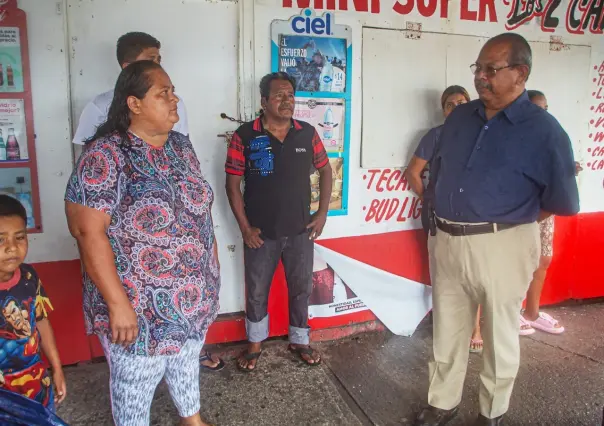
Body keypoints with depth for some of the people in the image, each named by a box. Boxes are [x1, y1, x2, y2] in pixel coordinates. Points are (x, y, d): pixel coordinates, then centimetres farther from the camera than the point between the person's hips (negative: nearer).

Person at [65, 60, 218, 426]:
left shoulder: (181, 145, 3)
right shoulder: (106, 155, -20)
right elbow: (88, 230, -22)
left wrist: (212, 266, 11)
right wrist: (118, 303, -22)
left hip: (195, 295, 7)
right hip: (140, 304, -7)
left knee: (188, 361, 27)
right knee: (136, 384, 15)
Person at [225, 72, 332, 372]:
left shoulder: (307, 133, -1)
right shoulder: (245, 136, -10)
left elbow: (325, 170, 9)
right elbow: (232, 184, -6)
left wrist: (322, 213, 2)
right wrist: (244, 227, -9)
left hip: (300, 231, 2)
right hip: (261, 233, -2)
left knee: (301, 289, 16)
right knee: (256, 292, 13)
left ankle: (299, 341, 37)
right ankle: (255, 343, 36)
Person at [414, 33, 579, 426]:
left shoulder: (544, 130, -9)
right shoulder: (459, 118, 7)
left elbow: (564, 203, -5)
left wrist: (515, 220, 6)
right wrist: (453, 217, 12)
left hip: (501, 246, -4)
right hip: (447, 242, 5)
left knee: (499, 335, 14)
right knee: (447, 331, 16)